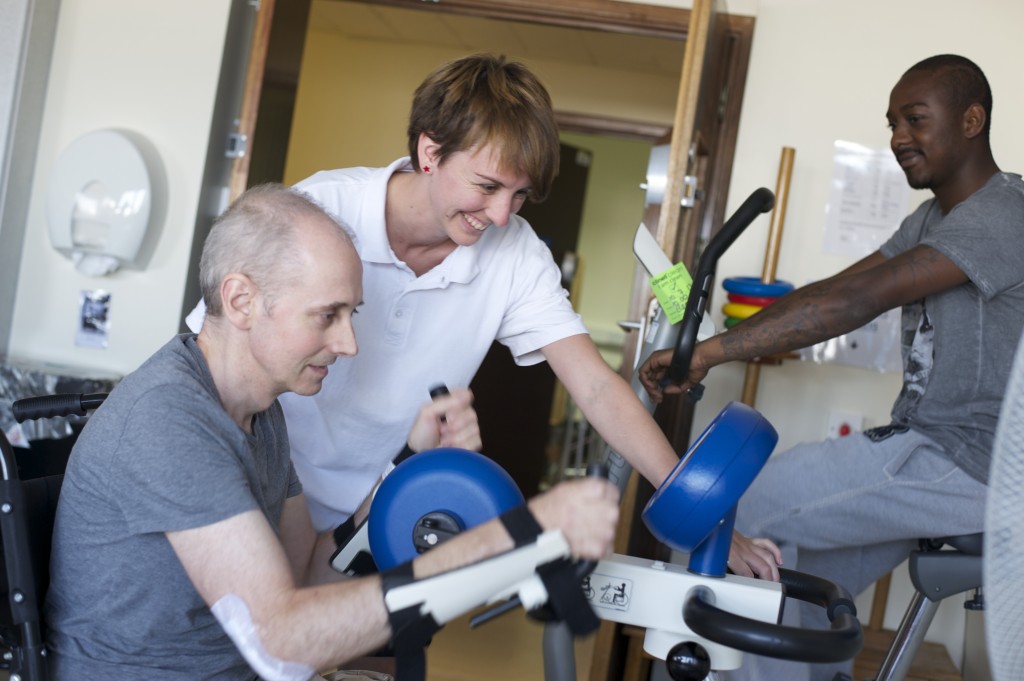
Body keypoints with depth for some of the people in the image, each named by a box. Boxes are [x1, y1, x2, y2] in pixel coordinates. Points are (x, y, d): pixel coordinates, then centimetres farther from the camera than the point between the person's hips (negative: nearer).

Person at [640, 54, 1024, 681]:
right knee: (806, 582, 11)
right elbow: (839, 290, 6)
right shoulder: (932, 219, 16)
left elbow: (859, 299, -29)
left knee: (746, 505, -14)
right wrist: (715, 341, -8)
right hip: (930, 446, 10)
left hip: (971, 464, -10)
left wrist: (713, 351, -33)